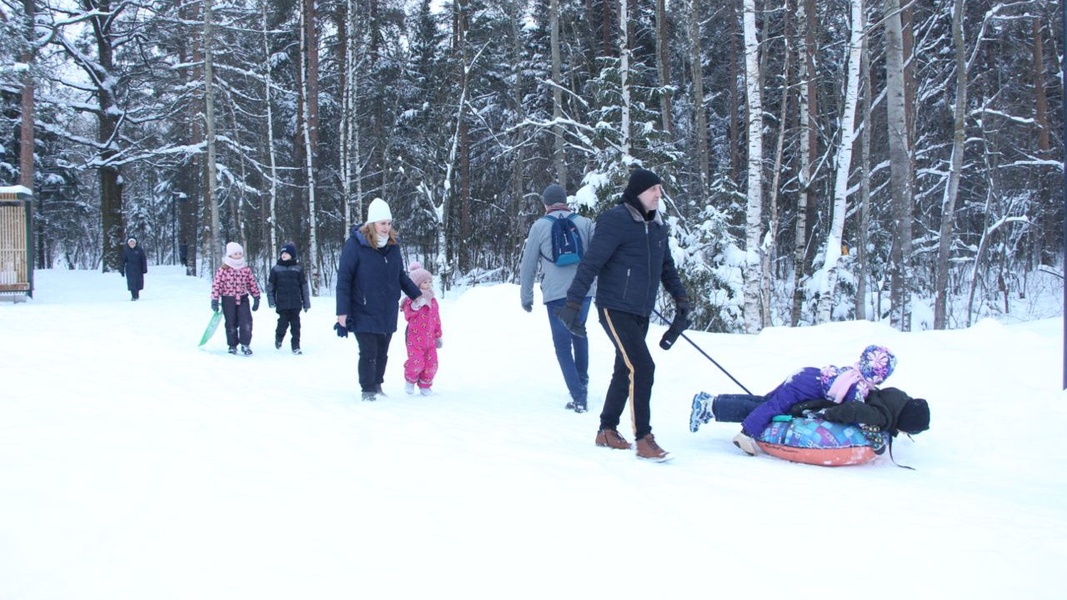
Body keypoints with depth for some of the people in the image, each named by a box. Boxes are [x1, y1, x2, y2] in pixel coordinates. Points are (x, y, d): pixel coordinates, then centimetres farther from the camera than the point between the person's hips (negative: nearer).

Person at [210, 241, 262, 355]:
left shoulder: (246, 269, 3)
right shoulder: (223, 270, -8)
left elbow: (252, 283, 10)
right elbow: (216, 285, -8)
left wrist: (256, 298, 9)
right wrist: (214, 300, -12)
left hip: (243, 299, 2)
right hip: (228, 300, -2)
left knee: (246, 322, -10)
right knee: (231, 325, 7)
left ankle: (245, 345, 3)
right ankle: (232, 346, 22)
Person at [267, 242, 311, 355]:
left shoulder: (298, 269, 6)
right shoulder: (276, 269, 5)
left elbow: (304, 286, 8)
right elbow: (270, 286, 7)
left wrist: (306, 303, 7)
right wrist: (271, 301, -1)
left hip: (295, 303, 1)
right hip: (282, 303, -1)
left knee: (296, 325, 3)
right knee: (283, 323, -3)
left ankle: (296, 346, 12)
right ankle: (279, 338, 27)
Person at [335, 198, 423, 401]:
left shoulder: (393, 245, 6)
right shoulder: (355, 245, -12)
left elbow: (401, 276, 19)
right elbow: (344, 280, -10)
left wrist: (417, 295, 13)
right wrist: (342, 312, -12)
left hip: (388, 313, 5)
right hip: (364, 313, -5)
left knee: (382, 354, 13)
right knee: (369, 354, -4)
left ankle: (377, 387, 27)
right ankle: (368, 391, 9)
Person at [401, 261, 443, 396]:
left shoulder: (432, 301, 11)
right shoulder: (412, 300, -6)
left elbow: (437, 319, 17)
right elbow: (407, 316, -12)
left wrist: (438, 335, 17)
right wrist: (415, 306, -26)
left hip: (430, 338, 6)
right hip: (415, 338, -5)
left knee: (431, 363, 3)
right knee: (416, 362, -10)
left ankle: (425, 385, 17)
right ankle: (410, 380, 18)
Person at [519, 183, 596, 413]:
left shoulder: (540, 226, 3)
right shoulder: (585, 223, 7)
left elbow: (528, 265, 6)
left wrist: (526, 297, 14)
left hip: (555, 293, -3)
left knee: (563, 344, 5)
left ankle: (578, 397, -3)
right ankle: (583, 383, 26)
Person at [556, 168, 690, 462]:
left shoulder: (657, 226, 11)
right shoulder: (616, 221, -14)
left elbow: (666, 266, 24)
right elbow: (590, 263, -16)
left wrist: (680, 297, 17)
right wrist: (573, 303, -20)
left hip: (641, 313, 8)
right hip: (616, 309, -8)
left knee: (625, 372, 14)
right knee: (642, 367, -15)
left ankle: (607, 431, 28)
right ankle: (644, 439, -8)